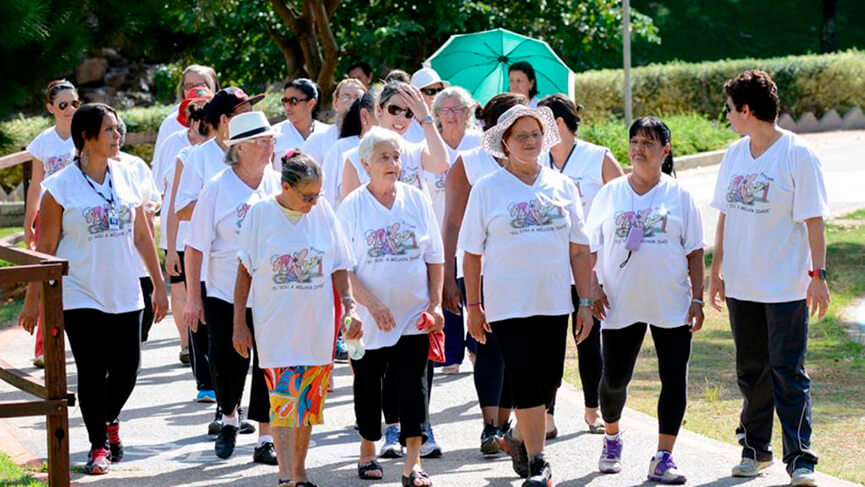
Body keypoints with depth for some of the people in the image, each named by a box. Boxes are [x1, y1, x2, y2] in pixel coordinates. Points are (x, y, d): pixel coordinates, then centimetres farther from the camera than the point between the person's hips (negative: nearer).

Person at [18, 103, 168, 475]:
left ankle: (110, 420, 35)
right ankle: (99, 446, 11)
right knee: (92, 371, -4)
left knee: (126, 367, 5)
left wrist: (159, 286, 11)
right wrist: (33, 299, -4)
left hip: (125, 294, 4)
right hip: (80, 295, -4)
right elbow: (45, 247, -4)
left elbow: (142, 236, 11)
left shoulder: (126, 177, 6)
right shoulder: (61, 186, -7)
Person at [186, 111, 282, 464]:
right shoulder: (216, 189, -6)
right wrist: (193, 297, -5)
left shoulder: (279, 185, 2)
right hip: (225, 294, -2)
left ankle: (266, 439, 8)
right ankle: (229, 418, 24)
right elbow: (196, 246, -3)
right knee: (226, 362, -5)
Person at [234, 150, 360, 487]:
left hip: (318, 326, 3)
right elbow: (245, 270, 2)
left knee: (309, 402, 9)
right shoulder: (261, 213, -5)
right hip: (276, 327, -3)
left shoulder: (323, 212, 1)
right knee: (283, 400, -10)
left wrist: (350, 307, -2)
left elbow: (339, 266, 9)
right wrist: (239, 323, 2)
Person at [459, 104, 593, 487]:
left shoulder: (561, 186, 7)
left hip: (554, 302, 3)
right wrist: (473, 306, 0)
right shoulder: (487, 189, 0)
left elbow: (579, 250, 9)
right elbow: (472, 253, 2)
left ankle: (519, 437, 34)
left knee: (548, 382, 8)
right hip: (509, 305, -3)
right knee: (527, 381, -9)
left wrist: (585, 303, 5)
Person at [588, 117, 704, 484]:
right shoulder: (611, 193, 6)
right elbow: (590, 246, 9)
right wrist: (593, 288, -1)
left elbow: (694, 251, 5)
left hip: (671, 305, -1)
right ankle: (612, 437, 36)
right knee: (614, 378, 8)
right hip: (620, 304, 1)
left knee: (674, 380, -5)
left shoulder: (679, 196, 3)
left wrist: (697, 298, -1)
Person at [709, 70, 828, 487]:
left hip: (786, 288, -6)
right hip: (741, 285, 6)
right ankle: (755, 449, 25)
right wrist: (716, 271, 14)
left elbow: (814, 220, -10)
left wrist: (818, 274, -14)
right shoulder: (734, 155, 8)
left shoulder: (798, 155, -10)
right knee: (751, 371, 13)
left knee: (788, 373, -6)